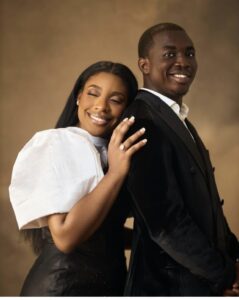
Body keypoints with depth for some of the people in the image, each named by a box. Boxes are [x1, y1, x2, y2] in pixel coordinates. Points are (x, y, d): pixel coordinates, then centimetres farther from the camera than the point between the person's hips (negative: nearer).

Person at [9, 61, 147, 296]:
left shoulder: (111, 154, 6)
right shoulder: (56, 144, -15)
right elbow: (65, 237, -25)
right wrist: (115, 173, -25)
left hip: (111, 282, 8)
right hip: (63, 284, -7)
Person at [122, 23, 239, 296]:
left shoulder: (179, 121, 10)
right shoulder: (142, 121, -20)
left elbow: (203, 205, 11)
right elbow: (166, 222, -24)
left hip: (203, 280, 9)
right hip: (169, 285, -9)